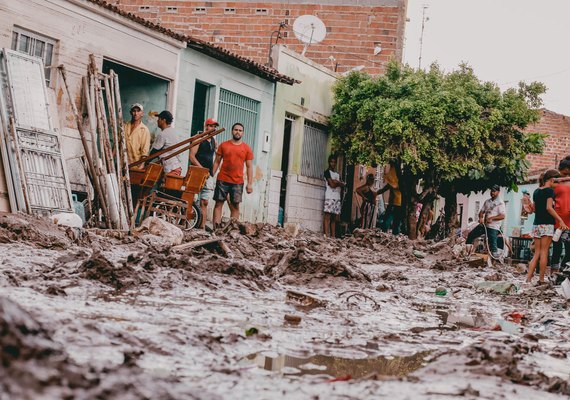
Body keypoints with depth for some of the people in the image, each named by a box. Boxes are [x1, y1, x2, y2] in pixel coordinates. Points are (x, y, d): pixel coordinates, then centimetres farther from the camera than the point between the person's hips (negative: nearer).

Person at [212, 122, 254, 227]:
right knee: (219, 204, -2)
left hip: (237, 182, 0)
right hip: (222, 180, 0)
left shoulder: (247, 148, 6)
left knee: (235, 206, -1)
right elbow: (216, 162, 9)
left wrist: (250, 183, -2)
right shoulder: (224, 145, 7)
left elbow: (249, 167, 5)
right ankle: (216, 228, -3)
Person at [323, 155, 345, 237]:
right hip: (329, 197, -7)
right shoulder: (327, 172, 3)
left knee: (335, 218, 3)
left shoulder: (337, 174, 25)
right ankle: (327, 235, -19)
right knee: (327, 216, -12)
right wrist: (339, 183, 7)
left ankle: (333, 236, 2)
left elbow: (343, 184, 9)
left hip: (337, 198, 7)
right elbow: (332, 184, -9)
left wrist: (336, 182, -6)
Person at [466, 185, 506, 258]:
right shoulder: (487, 201, 14)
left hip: (493, 227, -7)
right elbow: (482, 211, 16)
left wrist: (492, 218, -26)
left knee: (493, 245, -9)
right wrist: (481, 217, -6)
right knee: (471, 235, 6)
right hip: (484, 225, 7)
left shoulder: (500, 203, -6)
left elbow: (502, 216, -15)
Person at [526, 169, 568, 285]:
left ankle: (528, 278, -2)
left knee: (537, 253, 8)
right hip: (547, 224, -7)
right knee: (544, 252, -2)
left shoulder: (536, 192, 15)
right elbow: (549, 207, -17)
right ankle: (541, 279, -1)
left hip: (536, 224, 7)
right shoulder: (549, 190, -7)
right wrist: (560, 220, -17)